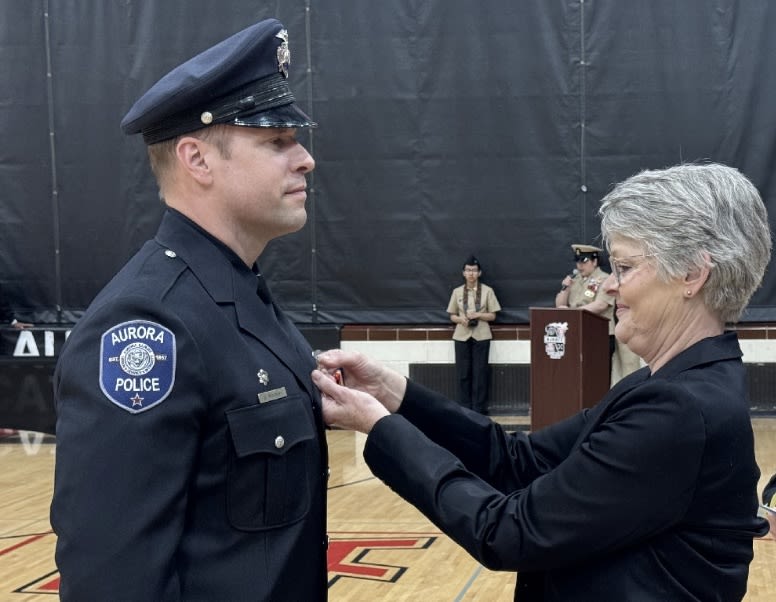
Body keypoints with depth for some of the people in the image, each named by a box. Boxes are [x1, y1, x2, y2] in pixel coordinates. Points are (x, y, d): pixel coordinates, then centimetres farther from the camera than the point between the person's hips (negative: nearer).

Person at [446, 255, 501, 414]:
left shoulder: (487, 291, 1)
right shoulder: (457, 291, 6)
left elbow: (492, 316, 2)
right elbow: (452, 316, 10)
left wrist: (477, 315, -14)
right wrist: (461, 319, -12)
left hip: (481, 336, -2)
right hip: (462, 336, 2)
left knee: (480, 372, -2)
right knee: (463, 373, 1)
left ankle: (479, 408, 3)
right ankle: (465, 408, 8)